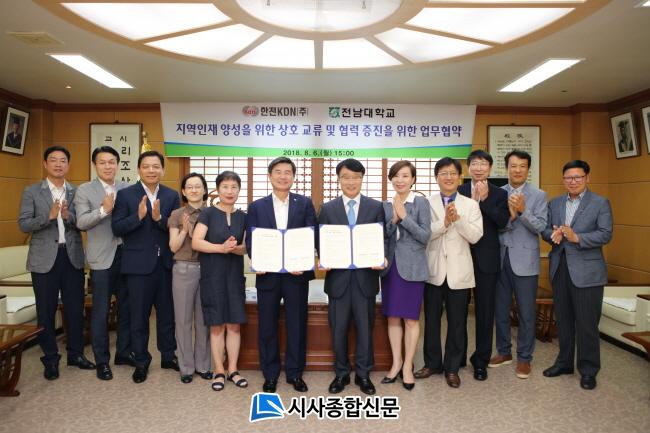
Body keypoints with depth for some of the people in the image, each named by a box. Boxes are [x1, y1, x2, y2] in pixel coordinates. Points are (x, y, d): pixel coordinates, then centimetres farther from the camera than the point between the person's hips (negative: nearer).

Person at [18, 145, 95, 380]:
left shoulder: (77, 192, 7)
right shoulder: (31, 191, 1)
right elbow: (23, 224, -6)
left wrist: (68, 216, -18)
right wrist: (49, 216, -21)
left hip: (73, 257, 2)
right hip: (44, 258, -2)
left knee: (75, 307, 8)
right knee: (46, 310, 6)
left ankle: (75, 353, 23)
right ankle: (50, 358, 20)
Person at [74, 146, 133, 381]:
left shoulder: (127, 188, 7)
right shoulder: (84, 190, -1)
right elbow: (81, 222, -13)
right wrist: (103, 210, -26)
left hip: (126, 254, 4)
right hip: (102, 257, -3)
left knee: (126, 306, 12)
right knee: (101, 310, 5)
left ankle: (123, 352, 28)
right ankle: (102, 360, 17)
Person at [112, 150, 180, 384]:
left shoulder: (172, 195, 4)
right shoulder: (125, 194, -2)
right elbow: (117, 228, -8)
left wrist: (159, 218, -19)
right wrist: (138, 216, -23)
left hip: (166, 264, 2)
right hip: (139, 264, -2)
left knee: (167, 313, 13)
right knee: (139, 316, 8)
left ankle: (168, 356, 30)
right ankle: (141, 361, 24)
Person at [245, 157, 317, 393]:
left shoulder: (305, 203, 4)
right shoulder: (256, 207, 7)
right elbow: (250, 241, 3)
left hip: (297, 274, -1)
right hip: (268, 274, 1)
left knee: (297, 325, 8)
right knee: (267, 326, 9)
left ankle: (295, 373, 24)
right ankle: (270, 374, 25)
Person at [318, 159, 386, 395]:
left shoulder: (376, 207, 4)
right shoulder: (327, 208, 5)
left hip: (365, 276, 0)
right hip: (338, 276, 1)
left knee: (365, 328, 10)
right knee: (338, 329, 10)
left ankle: (363, 374, 27)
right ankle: (341, 373, 28)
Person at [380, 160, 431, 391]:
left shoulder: (421, 203, -3)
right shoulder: (386, 205, 8)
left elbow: (425, 236, -9)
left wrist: (404, 217, -16)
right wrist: (393, 219, -10)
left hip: (412, 267, -4)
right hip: (390, 266, 4)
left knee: (411, 319, 4)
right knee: (392, 318, 10)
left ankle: (408, 366, 17)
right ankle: (396, 363, 24)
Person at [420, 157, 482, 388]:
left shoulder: (470, 205, 4)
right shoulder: (426, 203, 2)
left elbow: (475, 236, -7)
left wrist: (457, 218, -19)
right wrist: (444, 222, -22)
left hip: (459, 272, 0)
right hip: (433, 270, 0)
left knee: (457, 322, 8)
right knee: (431, 319, 10)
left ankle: (452, 368, 23)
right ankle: (432, 363, 27)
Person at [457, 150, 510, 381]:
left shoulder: (499, 194, 4)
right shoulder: (458, 192, 4)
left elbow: (503, 222, -12)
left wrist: (484, 199, -16)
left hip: (486, 260, 0)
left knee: (485, 312, 7)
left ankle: (481, 360, 20)